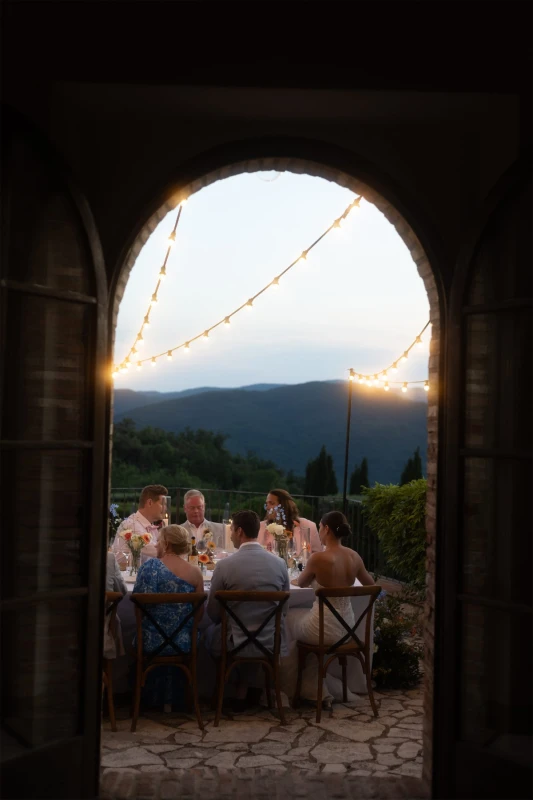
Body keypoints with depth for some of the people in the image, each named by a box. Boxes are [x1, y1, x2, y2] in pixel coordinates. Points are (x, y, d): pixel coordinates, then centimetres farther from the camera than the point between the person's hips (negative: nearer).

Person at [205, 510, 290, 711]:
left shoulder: (224, 565, -13)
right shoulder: (280, 563, -4)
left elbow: (213, 613, -2)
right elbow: (284, 608, 8)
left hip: (238, 645, -2)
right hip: (272, 645, 3)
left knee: (210, 632, 29)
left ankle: (241, 689, 34)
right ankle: (253, 685, 35)